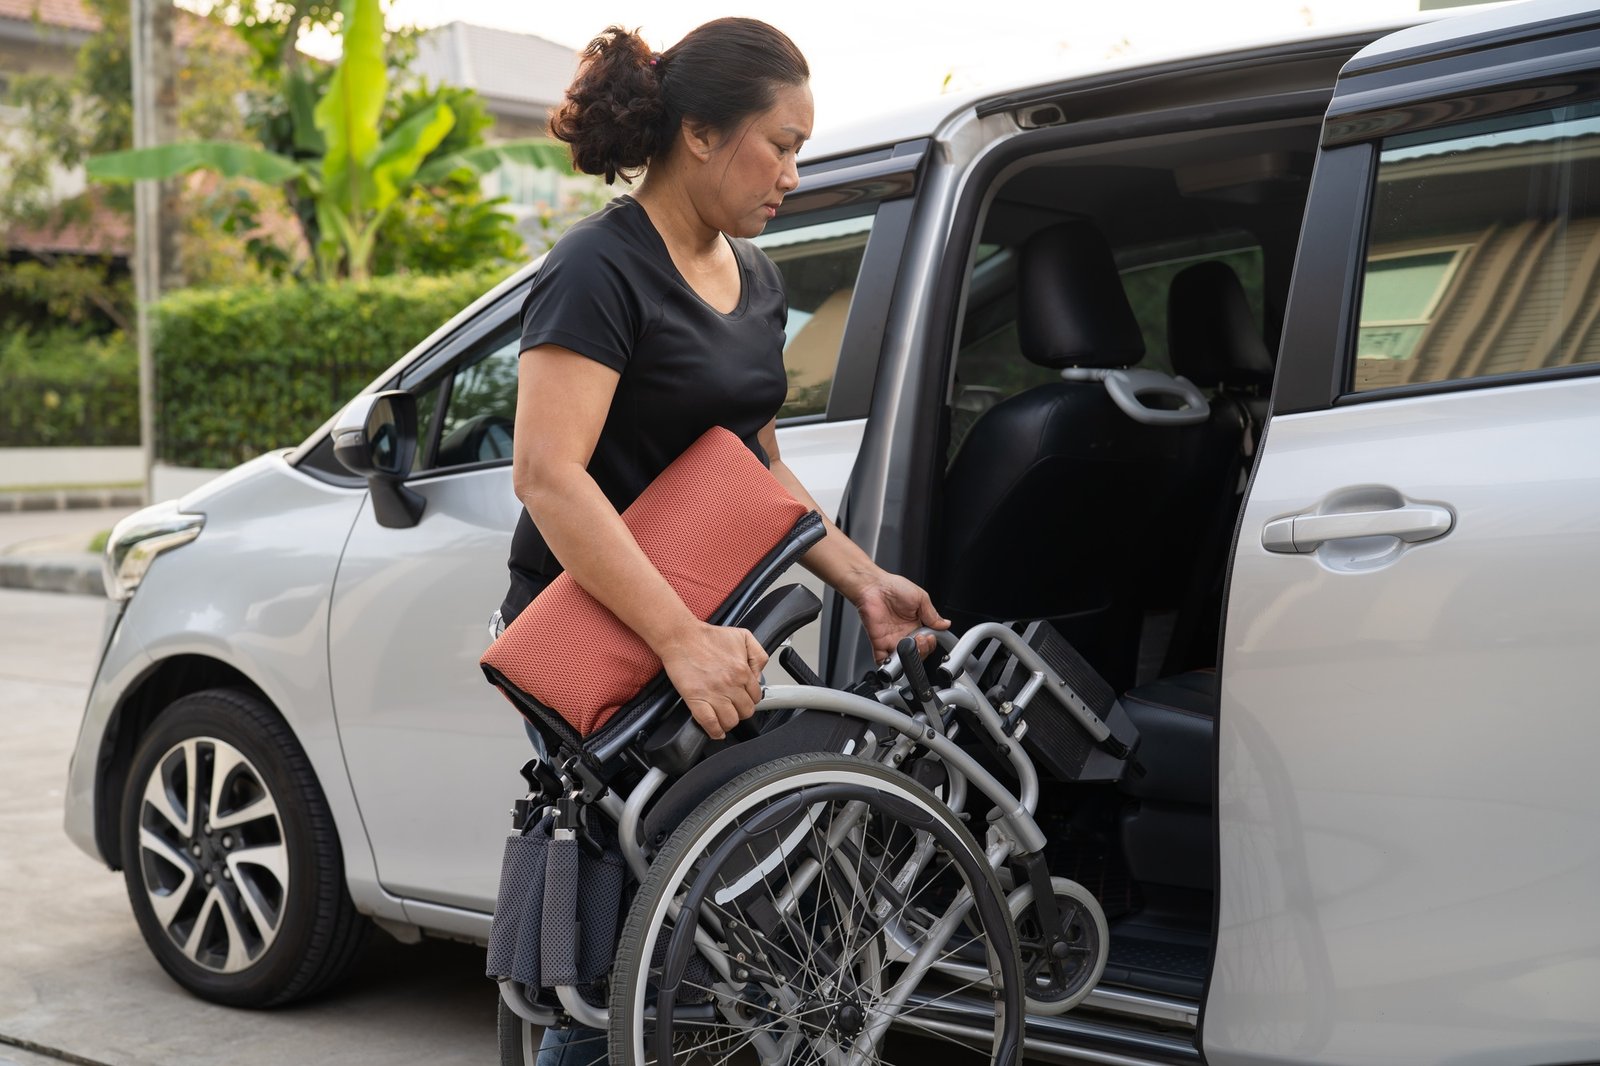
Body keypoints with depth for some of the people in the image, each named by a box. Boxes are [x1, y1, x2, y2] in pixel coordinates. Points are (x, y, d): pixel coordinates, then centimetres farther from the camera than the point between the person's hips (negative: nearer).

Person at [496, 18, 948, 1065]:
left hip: (708, 637, 8)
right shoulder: (600, 271, -15)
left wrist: (863, 580, 7)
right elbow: (549, 476, -25)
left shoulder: (756, 278, 12)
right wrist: (680, 638, -32)